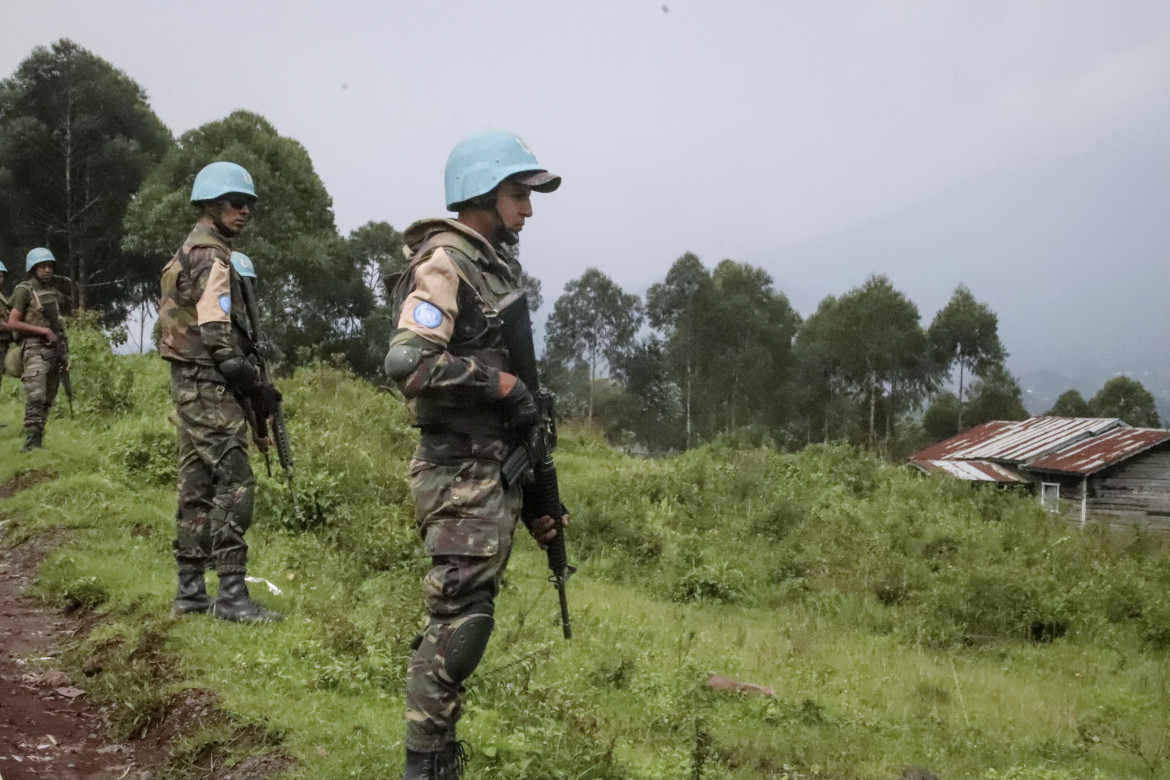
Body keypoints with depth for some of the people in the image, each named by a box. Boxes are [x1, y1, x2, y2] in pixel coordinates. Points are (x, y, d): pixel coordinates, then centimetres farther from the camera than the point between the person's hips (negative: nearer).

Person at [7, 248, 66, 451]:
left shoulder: (52, 292, 15)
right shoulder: (24, 291, -7)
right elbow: (12, 323, -12)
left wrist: (64, 350, 15)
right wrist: (43, 331, -16)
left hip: (54, 350, 7)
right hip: (36, 350, -7)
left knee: (48, 400, 9)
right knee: (35, 397, -17)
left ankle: (39, 440, 16)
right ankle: (31, 441, -18)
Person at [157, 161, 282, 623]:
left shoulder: (188, 253, 19)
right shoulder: (210, 257, -13)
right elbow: (217, 337, -20)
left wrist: (246, 383, 17)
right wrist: (256, 387, -14)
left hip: (190, 383, 11)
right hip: (209, 386, -11)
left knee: (198, 488, 12)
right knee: (234, 485, -10)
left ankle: (190, 591, 17)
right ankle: (231, 596, -9)